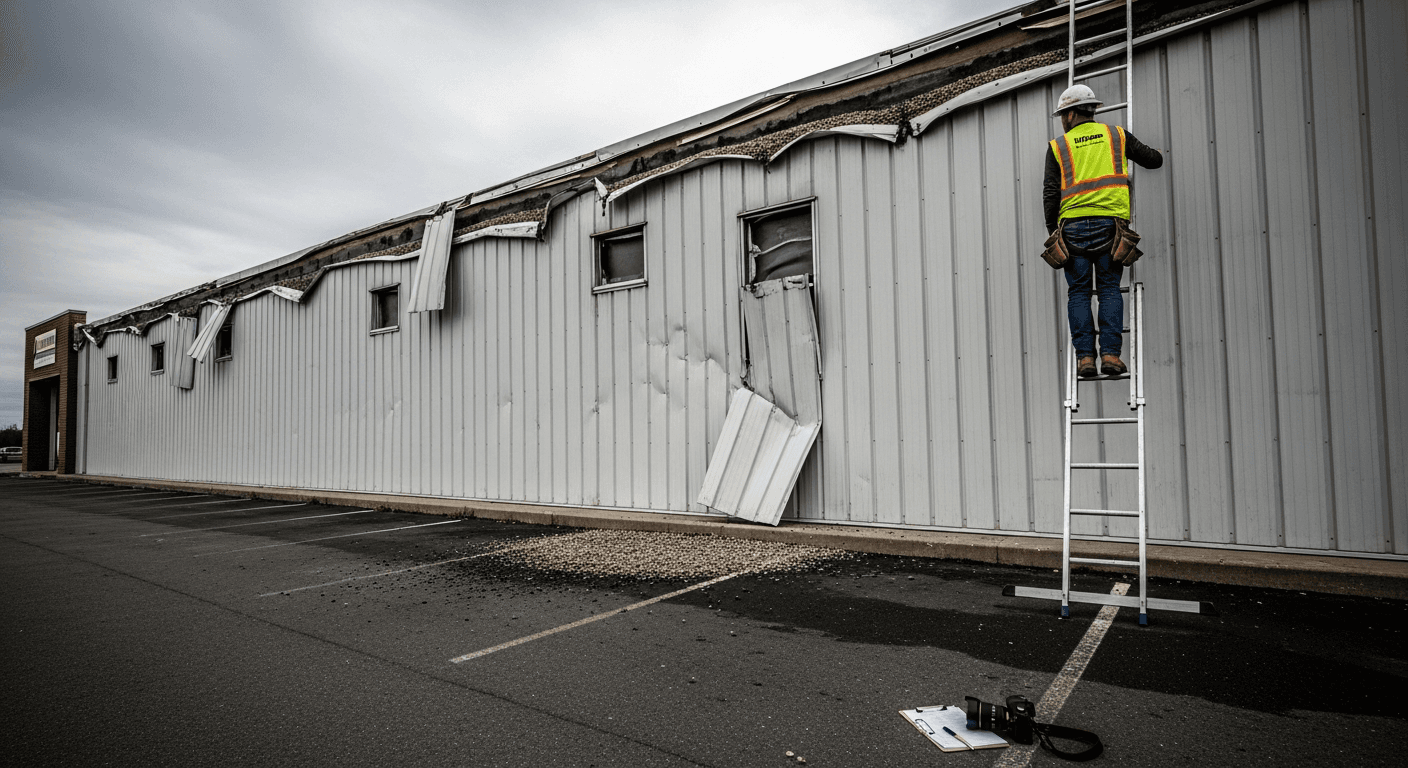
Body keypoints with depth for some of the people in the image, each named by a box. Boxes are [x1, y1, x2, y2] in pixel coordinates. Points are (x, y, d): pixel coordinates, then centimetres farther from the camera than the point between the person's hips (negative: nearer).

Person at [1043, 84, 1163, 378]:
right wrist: (1153, 153, 48)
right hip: (1109, 221, 1)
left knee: (1078, 291, 3)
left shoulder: (1058, 146, 11)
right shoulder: (1116, 134, 16)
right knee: (1109, 289, 5)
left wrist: (1052, 230, 14)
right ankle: (1110, 353, -3)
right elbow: (1154, 160, 24)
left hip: (1073, 224, -1)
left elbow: (1050, 193, 6)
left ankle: (1084, 356, -3)